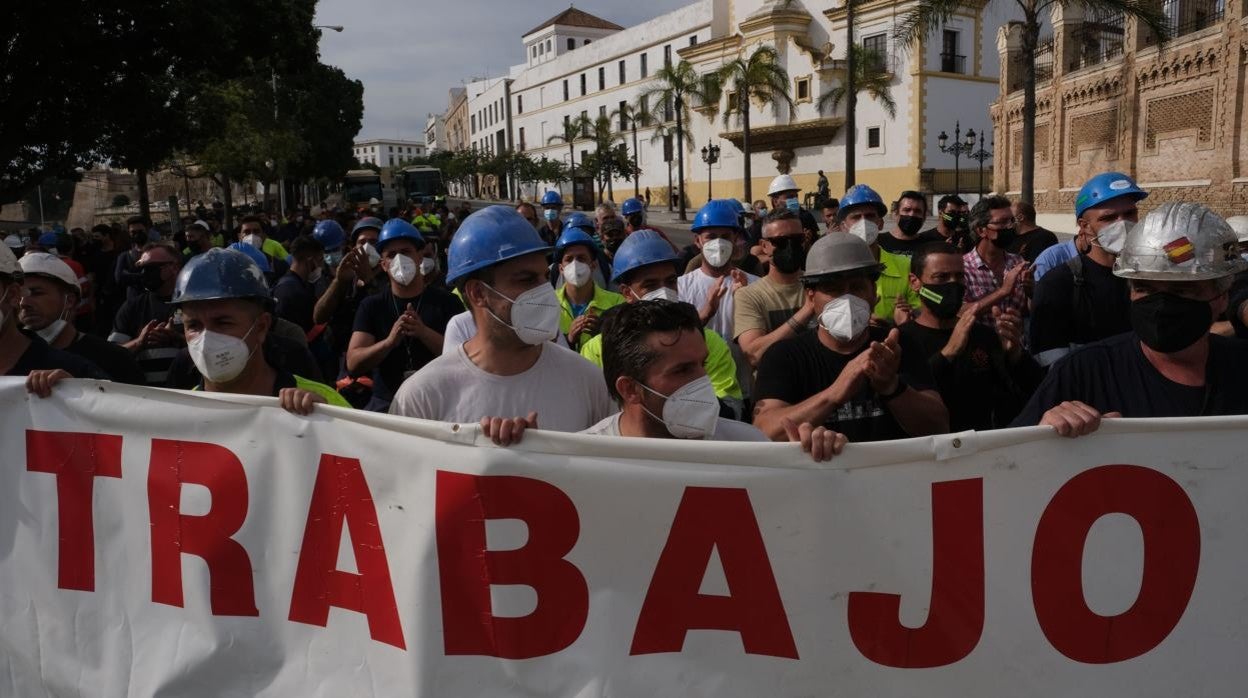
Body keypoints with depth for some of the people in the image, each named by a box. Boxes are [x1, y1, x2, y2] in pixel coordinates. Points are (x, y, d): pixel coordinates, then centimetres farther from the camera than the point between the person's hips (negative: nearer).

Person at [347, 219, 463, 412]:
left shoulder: (447, 302, 3)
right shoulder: (371, 305, 7)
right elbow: (353, 364, -3)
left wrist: (423, 332, -21)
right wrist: (389, 342, -20)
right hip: (385, 404, 1)